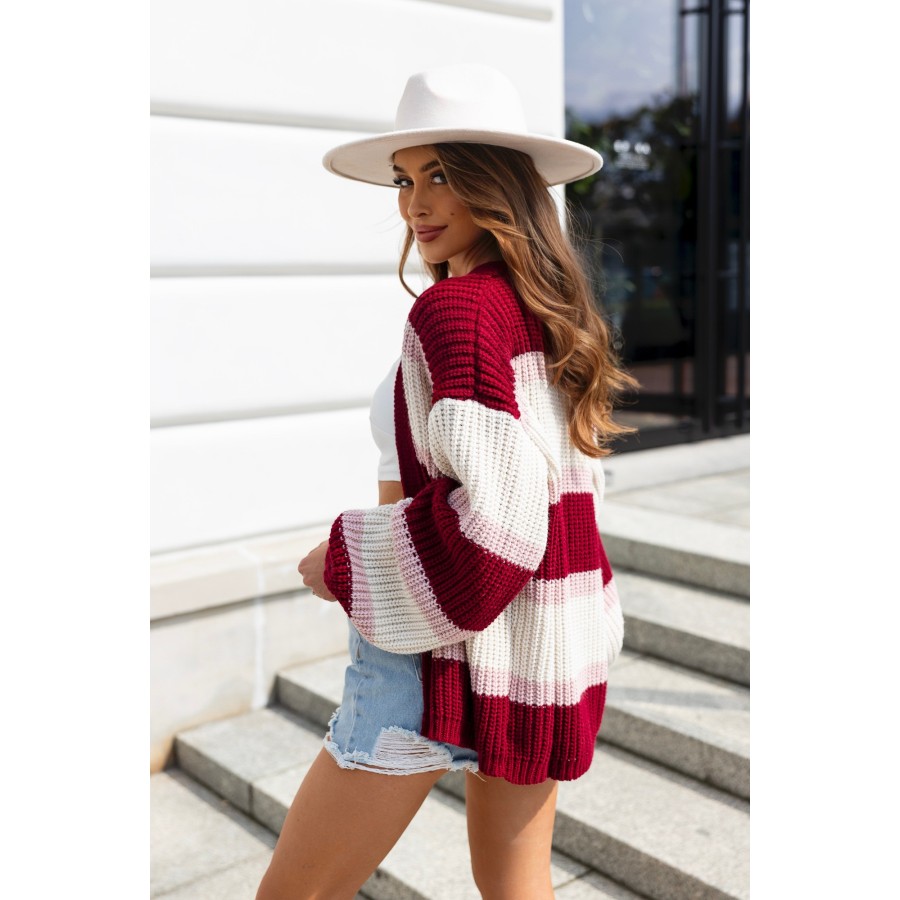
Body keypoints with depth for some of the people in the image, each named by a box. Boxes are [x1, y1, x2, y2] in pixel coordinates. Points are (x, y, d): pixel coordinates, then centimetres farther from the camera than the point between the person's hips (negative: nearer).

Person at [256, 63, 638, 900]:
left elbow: (491, 506, -25)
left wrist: (343, 560, -13)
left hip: (455, 647, -9)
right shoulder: (552, 309, 8)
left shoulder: (454, 308, -18)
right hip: (560, 645, 9)